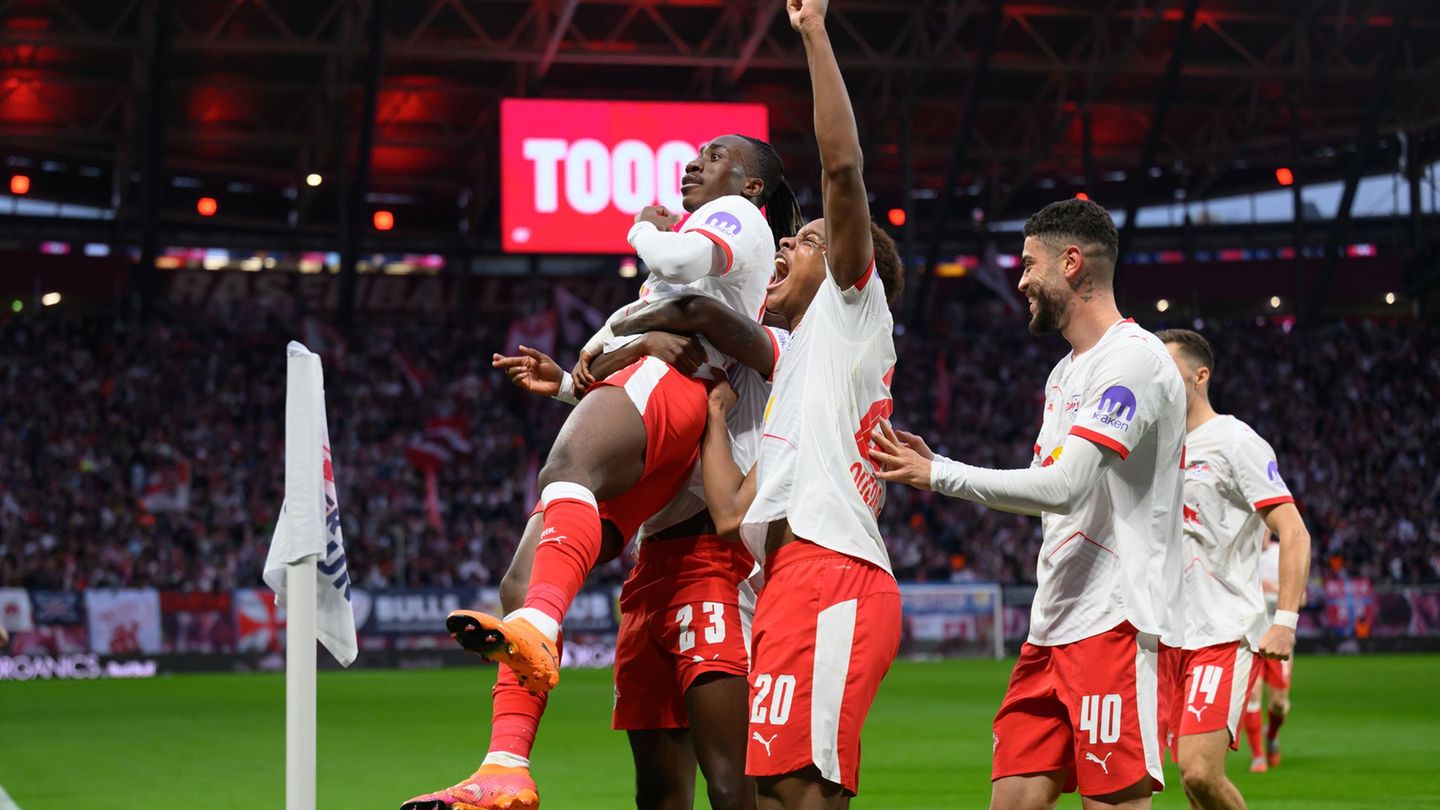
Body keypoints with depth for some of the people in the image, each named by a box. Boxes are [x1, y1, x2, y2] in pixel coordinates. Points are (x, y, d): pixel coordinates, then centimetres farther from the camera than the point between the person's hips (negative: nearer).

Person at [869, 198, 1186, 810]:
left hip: (1115, 621, -9)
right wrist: (933, 466, 13)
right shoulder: (1065, 373, 21)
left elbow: (1064, 487, -21)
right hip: (1053, 623, 9)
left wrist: (939, 475, -13)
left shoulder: (1134, 358, -11)